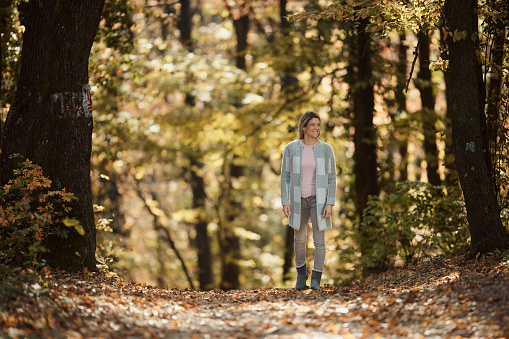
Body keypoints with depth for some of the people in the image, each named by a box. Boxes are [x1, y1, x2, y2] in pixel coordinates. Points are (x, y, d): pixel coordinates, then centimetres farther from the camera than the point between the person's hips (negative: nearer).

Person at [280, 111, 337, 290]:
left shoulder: (326, 149, -4)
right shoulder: (291, 148, -3)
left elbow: (331, 178, -3)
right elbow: (285, 176, 0)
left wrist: (330, 203, -10)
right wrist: (285, 202, -6)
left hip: (319, 198, -1)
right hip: (298, 199, 1)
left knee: (319, 239, -2)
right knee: (299, 239, 13)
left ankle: (316, 279, 10)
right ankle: (301, 272, 35)